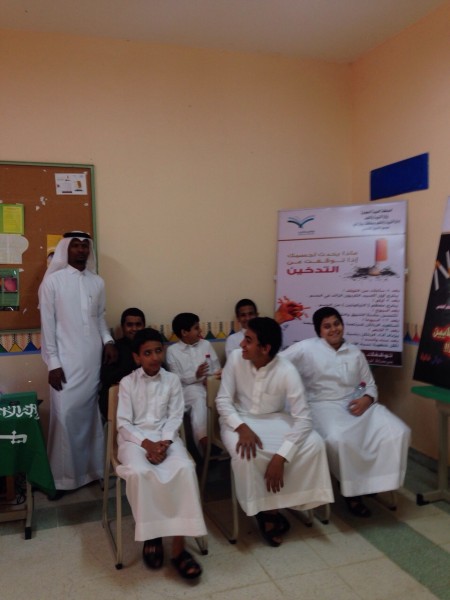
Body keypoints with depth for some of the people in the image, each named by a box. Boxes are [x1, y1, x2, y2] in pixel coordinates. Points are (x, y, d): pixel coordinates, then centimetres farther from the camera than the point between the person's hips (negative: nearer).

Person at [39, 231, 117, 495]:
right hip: (66, 361, -3)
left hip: (93, 360, 4)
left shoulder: (98, 282, 9)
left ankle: (92, 469, 22)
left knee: (91, 415, 9)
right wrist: (53, 363, -8)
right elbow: (48, 324, -5)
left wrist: (108, 341, -2)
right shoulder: (53, 280, -3)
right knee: (66, 416, -1)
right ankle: (62, 477, 13)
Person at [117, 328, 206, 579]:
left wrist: (164, 442, -15)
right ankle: (151, 535, -9)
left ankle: (179, 545, -21)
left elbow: (175, 417, 2)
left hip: (166, 437, 2)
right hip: (135, 438, -1)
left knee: (185, 469, -28)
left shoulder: (172, 380, 5)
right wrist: (147, 443, -17)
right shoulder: (127, 382, 1)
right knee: (139, 472, -34)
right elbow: (123, 423, -3)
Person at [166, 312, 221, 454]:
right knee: (198, 398, -39)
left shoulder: (206, 344, 17)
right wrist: (195, 376, -19)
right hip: (187, 388, -3)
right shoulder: (172, 350, 5)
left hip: (210, 385, 4)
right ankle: (203, 439, -42)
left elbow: (217, 369, 13)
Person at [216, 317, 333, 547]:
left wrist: (280, 457, -32)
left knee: (314, 444, -22)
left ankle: (272, 506, -5)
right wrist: (242, 427, -29)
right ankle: (267, 510, -4)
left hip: (275, 419, 1)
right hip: (239, 419, 0)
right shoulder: (235, 358, -17)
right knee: (244, 453, -33)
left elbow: (303, 418, -24)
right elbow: (223, 400, -11)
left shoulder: (286, 371, -22)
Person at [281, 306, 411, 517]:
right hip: (324, 405, -5)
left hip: (357, 404, 5)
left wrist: (367, 399, -5)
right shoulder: (306, 348, 0)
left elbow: (370, 384, 15)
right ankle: (353, 489, -9)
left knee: (397, 432, -18)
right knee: (338, 439, -38)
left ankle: (373, 481, 1)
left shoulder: (355, 353, 15)